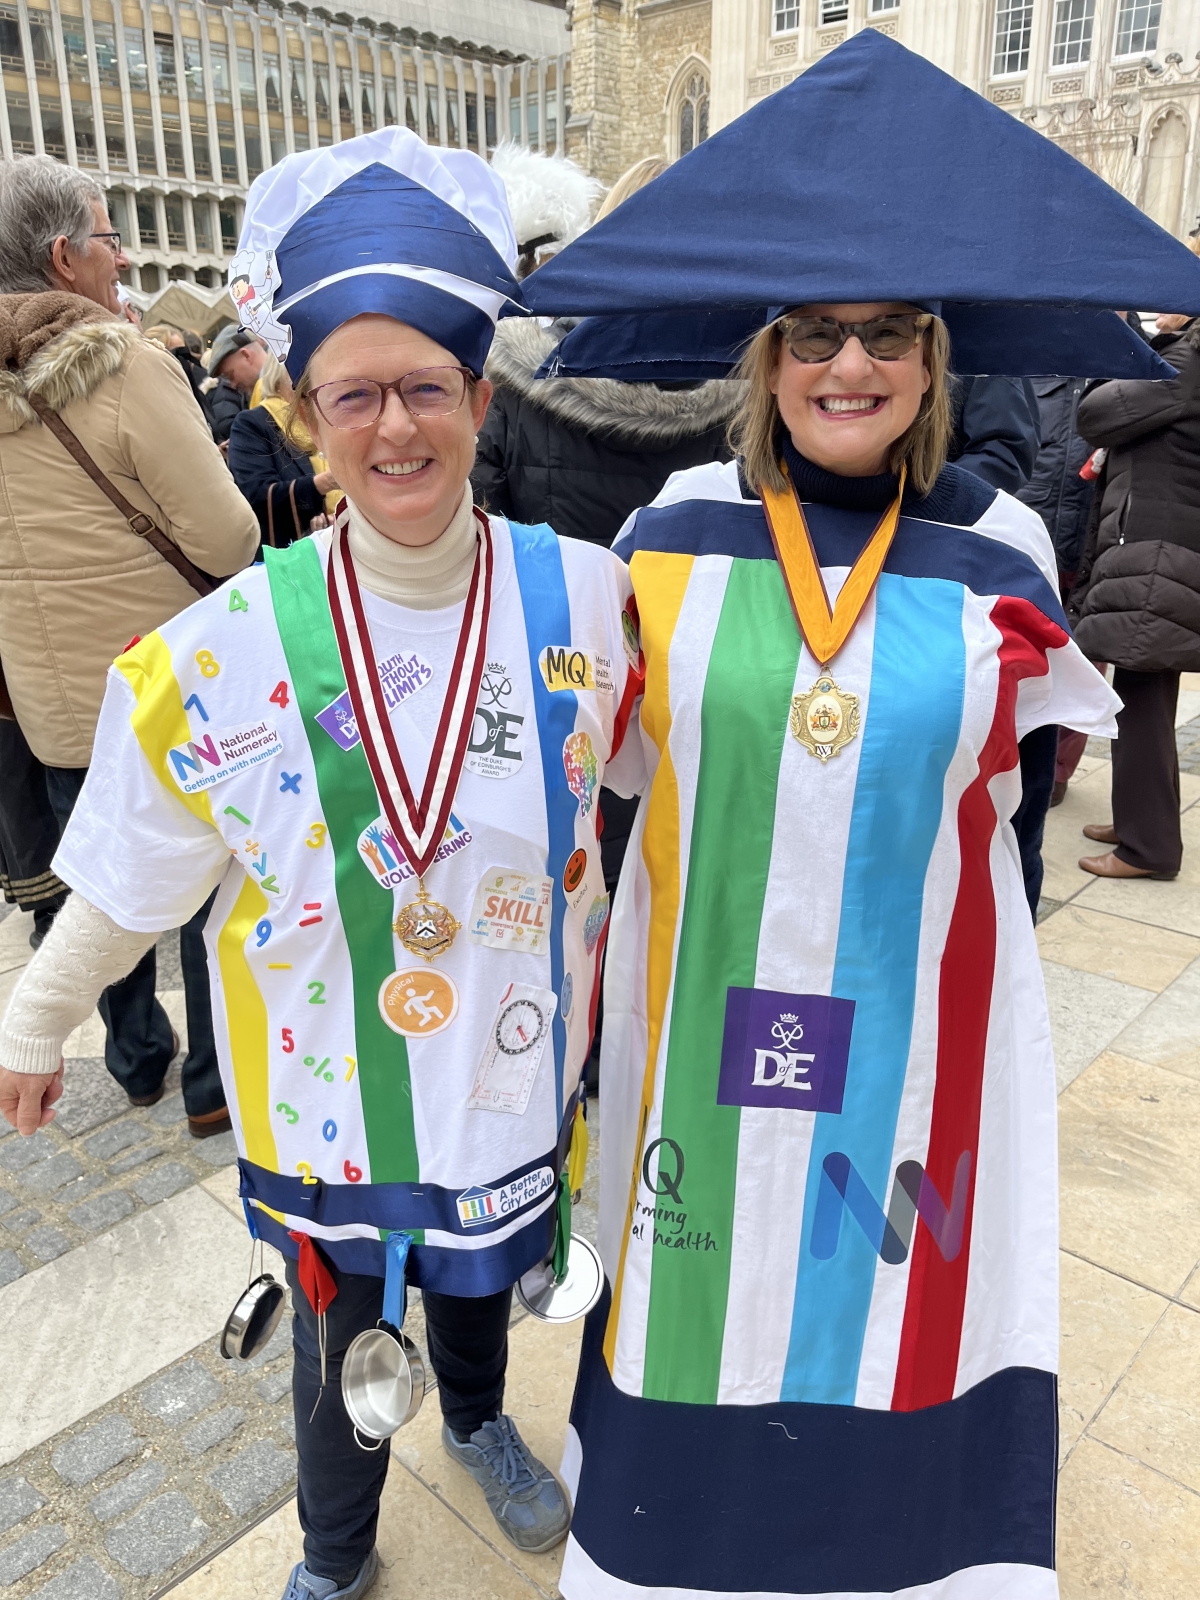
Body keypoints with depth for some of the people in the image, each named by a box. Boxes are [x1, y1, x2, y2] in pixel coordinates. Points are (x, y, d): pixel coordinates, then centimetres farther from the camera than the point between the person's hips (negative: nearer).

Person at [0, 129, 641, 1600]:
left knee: (482, 1266, 29)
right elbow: (129, 876, -5)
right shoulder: (227, 649, -18)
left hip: (516, 1059, 2)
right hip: (327, 1086, -1)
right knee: (341, 1324, 22)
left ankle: (477, 1422, 65)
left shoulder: (584, 597, -15)